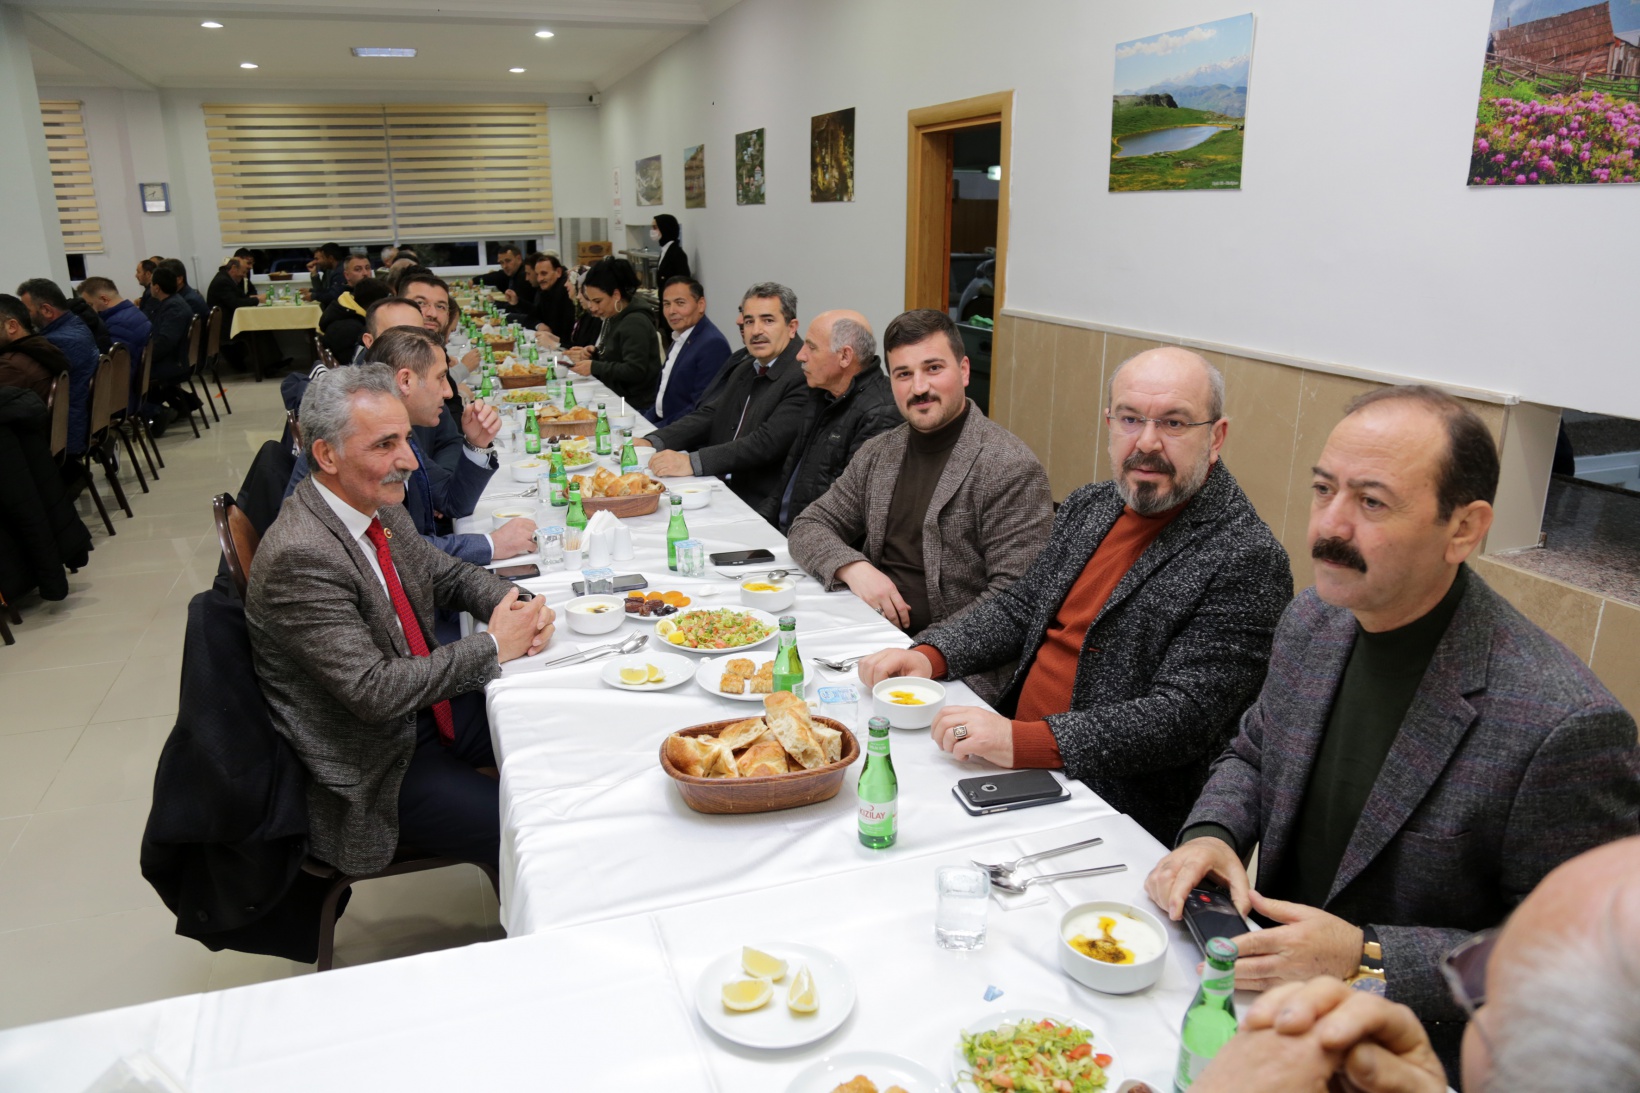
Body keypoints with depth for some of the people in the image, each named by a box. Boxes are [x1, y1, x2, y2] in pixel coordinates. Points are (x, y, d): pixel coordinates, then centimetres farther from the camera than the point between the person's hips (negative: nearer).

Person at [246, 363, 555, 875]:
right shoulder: (299, 558, -27)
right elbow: (374, 690, -28)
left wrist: (516, 608, -7)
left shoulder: (380, 507, 0)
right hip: (373, 766, -9)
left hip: (426, 703, 9)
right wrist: (492, 646, -20)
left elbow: (447, 574, 14)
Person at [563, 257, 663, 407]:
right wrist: (593, 354, 4)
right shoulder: (613, 318, 13)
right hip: (616, 398, 9)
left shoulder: (635, 323, -15)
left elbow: (635, 371, -22)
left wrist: (594, 367, -19)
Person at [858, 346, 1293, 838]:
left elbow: (1185, 717, -21)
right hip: (1016, 762, 7)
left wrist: (1023, 742, -29)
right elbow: (1019, 605, 17)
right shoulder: (1089, 505, 10)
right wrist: (929, 656, -1)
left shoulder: (1247, 561, -15)